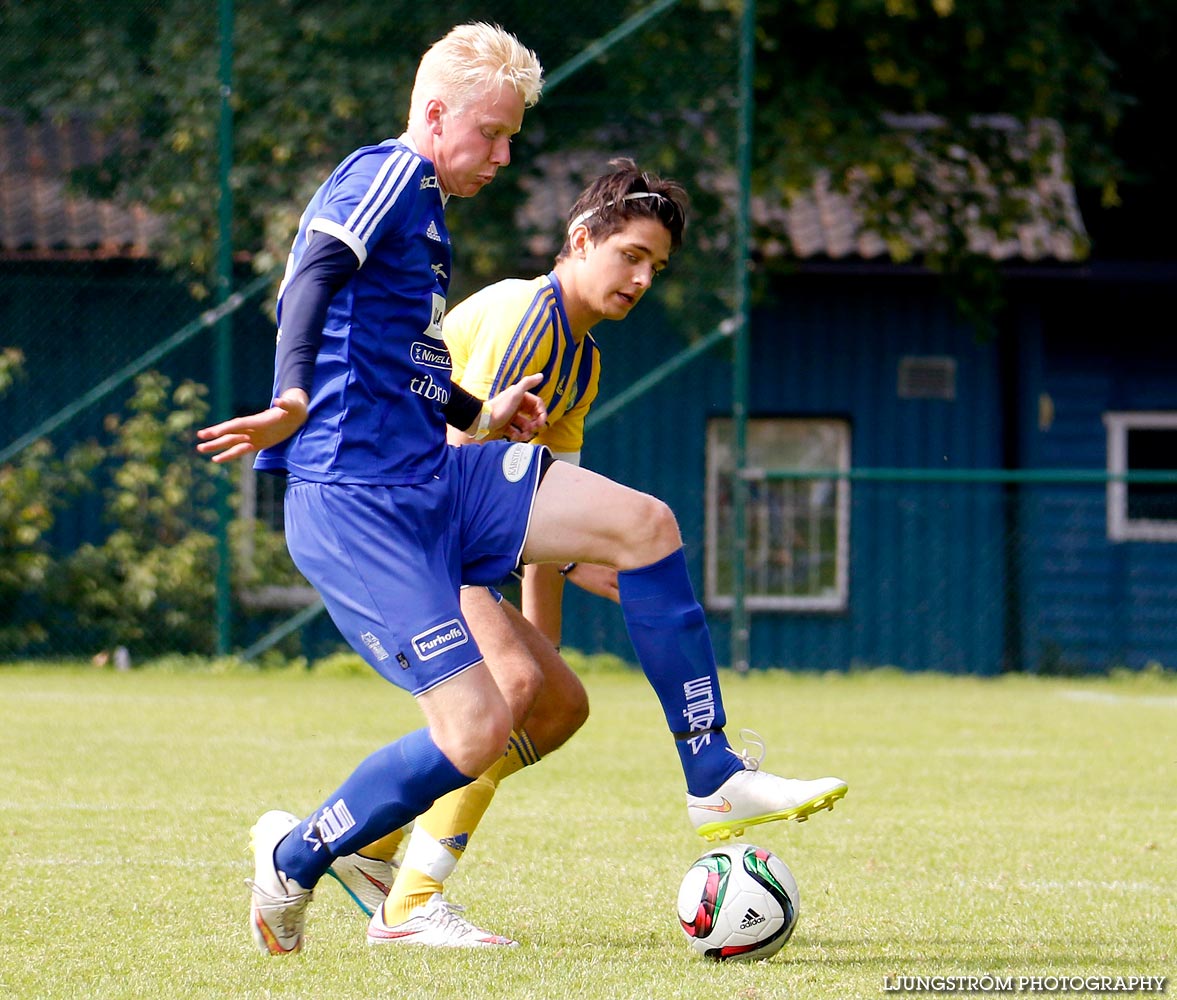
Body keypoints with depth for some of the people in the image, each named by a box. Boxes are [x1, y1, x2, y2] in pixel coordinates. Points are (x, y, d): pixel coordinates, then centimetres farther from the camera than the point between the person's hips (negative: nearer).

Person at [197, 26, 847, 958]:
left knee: (641, 524, -3)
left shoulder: (421, 204, 21)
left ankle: (715, 778, 4)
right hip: (357, 503, -10)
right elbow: (311, 282, -26)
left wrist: (478, 416, 37)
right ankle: (293, 859, 7)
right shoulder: (390, 174, -9)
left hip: (436, 478, 10)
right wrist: (294, 405, -42)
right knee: (477, 731, -15)